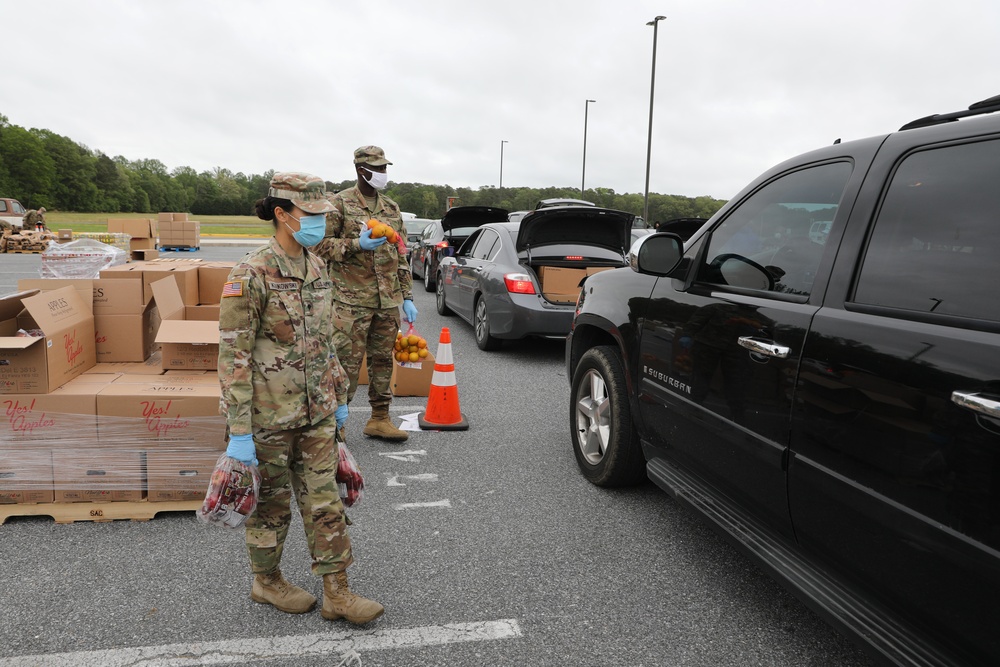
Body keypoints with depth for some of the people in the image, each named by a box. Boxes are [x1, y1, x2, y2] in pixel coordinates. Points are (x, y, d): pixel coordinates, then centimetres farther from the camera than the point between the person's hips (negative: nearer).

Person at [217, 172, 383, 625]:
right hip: (271, 416, -6)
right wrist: (239, 431, -18)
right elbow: (233, 355, -18)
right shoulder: (252, 274, -18)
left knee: (325, 503, 11)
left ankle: (337, 594, 24)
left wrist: (339, 396, 16)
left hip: (317, 412, 6)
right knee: (272, 504, 13)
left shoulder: (316, 266, 4)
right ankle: (266, 581, 37)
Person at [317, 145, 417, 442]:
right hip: (352, 301, -5)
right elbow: (321, 244, -5)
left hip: (388, 301, 6)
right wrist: (357, 244, -19)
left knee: (383, 361, 11)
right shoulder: (339, 203, -2)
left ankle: (379, 420, 24)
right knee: (347, 363, -4)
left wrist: (407, 297, 10)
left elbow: (401, 256, 15)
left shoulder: (391, 208, 15)